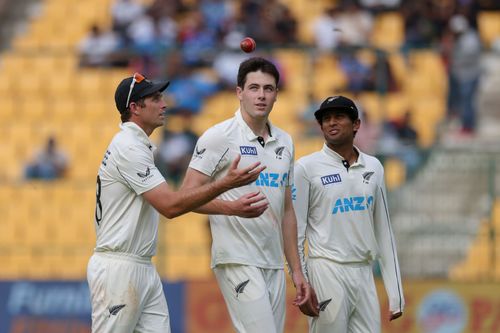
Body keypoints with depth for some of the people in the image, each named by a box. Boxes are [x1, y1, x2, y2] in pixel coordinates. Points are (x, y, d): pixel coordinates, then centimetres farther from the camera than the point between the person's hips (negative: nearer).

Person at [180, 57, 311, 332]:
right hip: (237, 261, -7)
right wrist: (233, 208, -26)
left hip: (274, 265, 7)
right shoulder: (219, 137, -5)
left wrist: (296, 269, 16)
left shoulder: (284, 142, 15)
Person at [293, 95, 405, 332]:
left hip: (365, 275, 5)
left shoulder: (374, 168, 13)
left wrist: (395, 294, 10)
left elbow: (383, 232, 14)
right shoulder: (306, 168, -1)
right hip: (327, 272, -5)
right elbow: (295, 230, -2)